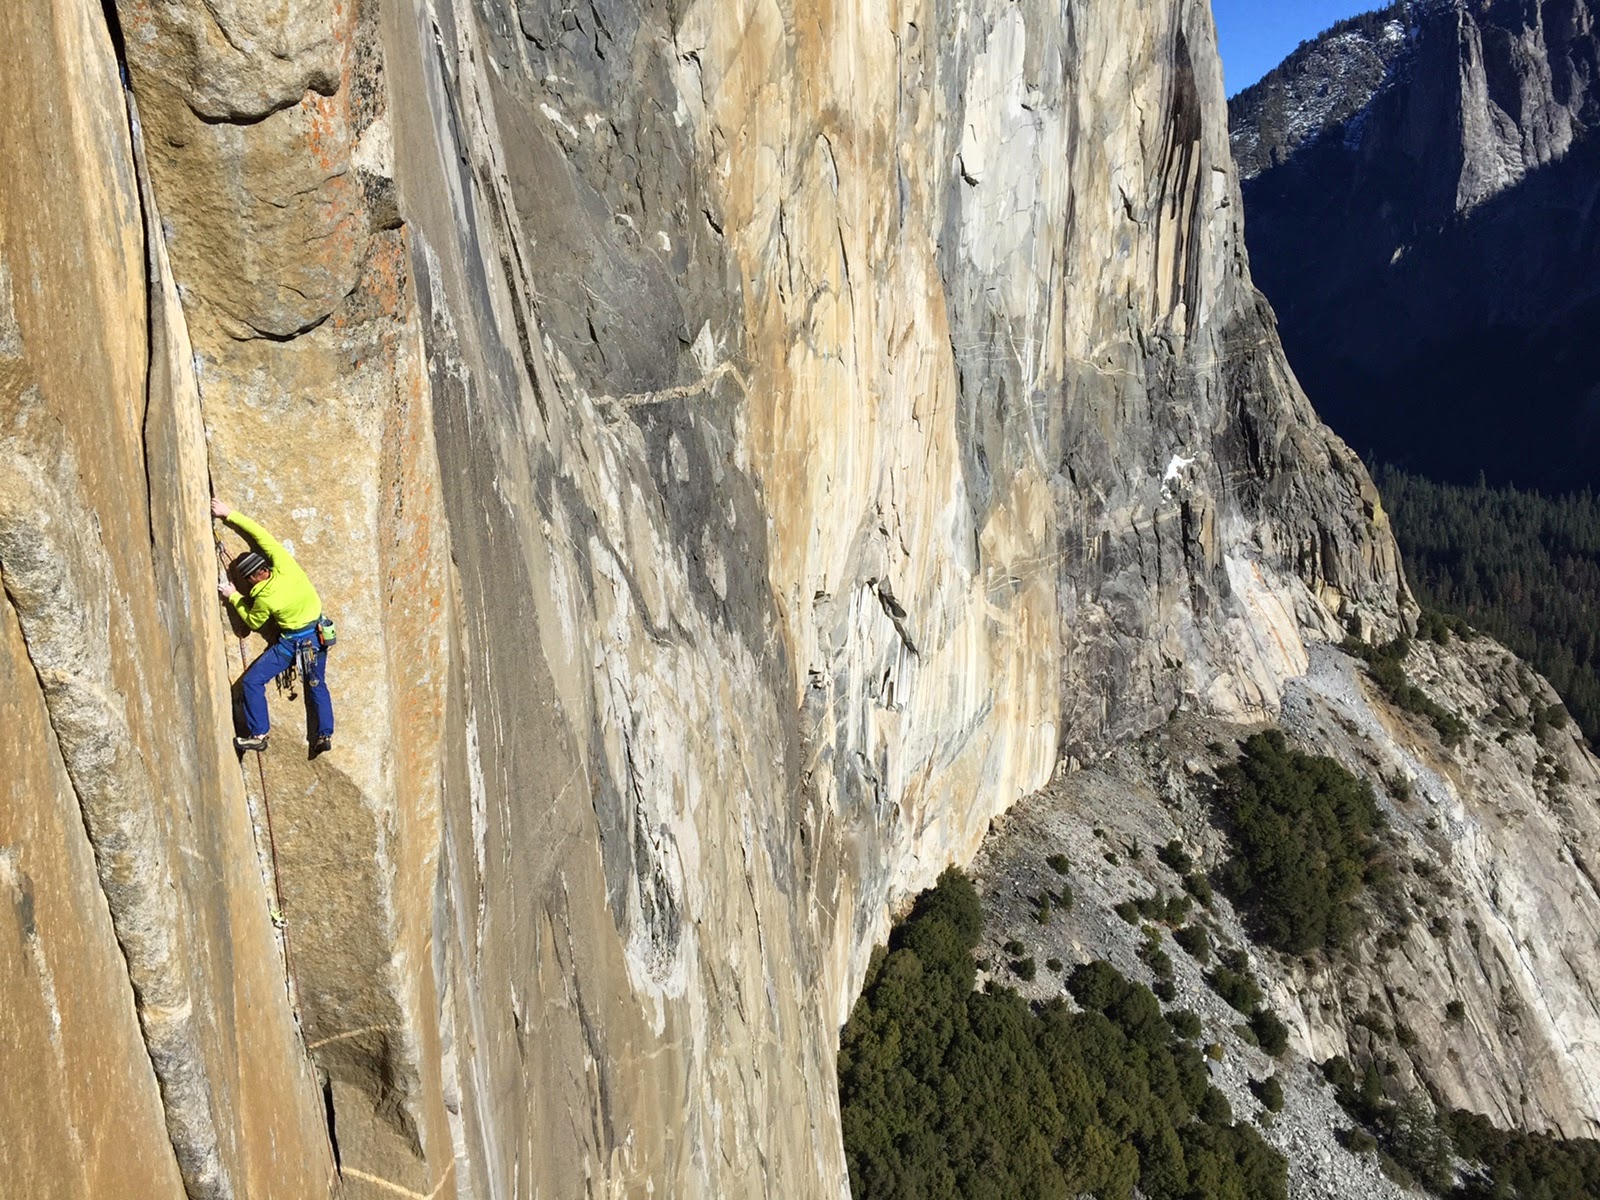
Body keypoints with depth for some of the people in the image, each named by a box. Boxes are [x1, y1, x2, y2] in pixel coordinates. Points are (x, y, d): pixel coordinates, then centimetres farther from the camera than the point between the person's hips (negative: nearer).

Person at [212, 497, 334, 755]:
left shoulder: (265, 599, -24)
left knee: (251, 681, 4)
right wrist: (230, 515, -10)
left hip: (291, 642, -6)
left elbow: (253, 622, -2)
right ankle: (325, 735, 20)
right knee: (317, 685, 20)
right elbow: (260, 533, -12)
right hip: (317, 635, 6)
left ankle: (258, 735, 5)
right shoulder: (285, 566, -18)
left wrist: (233, 596, 6)